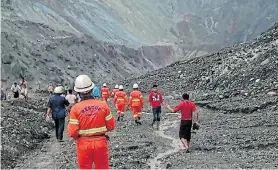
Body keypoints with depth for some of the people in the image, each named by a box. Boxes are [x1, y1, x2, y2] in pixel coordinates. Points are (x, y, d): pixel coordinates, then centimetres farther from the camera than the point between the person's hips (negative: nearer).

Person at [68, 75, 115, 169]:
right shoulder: (103, 105, -8)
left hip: (84, 144, -1)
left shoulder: (76, 108, -12)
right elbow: (111, 126, -2)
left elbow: (72, 132, -13)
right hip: (100, 143, 1)